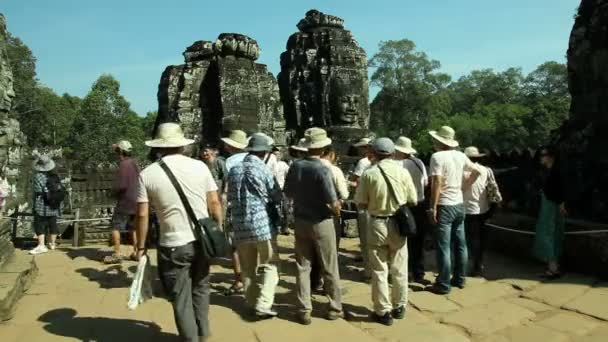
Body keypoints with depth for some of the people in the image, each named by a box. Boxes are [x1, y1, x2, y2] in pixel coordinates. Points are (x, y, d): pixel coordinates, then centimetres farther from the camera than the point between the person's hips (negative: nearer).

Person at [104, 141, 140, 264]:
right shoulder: (134, 164, 11)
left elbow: (120, 185, -21)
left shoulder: (124, 165, -16)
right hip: (135, 201, 8)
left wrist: (115, 193, -3)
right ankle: (136, 252, 16)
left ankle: (117, 254, -1)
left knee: (116, 228, 0)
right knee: (133, 228, 14)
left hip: (125, 202, -8)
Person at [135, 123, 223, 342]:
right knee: (200, 288, 21)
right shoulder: (200, 166, -1)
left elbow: (142, 214, -5)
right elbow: (215, 203, 0)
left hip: (173, 245, -2)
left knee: (180, 297, 13)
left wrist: (141, 246, 5)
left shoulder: (147, 174, -5)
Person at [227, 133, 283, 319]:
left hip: (240, 226, 5)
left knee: (248, 267, 14)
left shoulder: (234, 170, 4)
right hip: (262, 224, -5)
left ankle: (252, 302, 23)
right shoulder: (263, 170, -10)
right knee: (269, 265, 4)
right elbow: (277, 197, 0)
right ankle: (263, 304, -4)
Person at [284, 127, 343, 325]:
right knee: (329, 269, 11)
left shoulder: (295, 166, -5)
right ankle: (335, 308, 24)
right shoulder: (322, 170, -20)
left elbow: (288, 193, 7)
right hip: (321, 223, -4)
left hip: (300, 222, 4)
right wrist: (336, 211, 2)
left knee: (303, 267, 12)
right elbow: (334, 204, -19)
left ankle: (304, 310, 17)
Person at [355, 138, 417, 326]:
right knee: (399, 269, 16)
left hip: (377, 224, -2)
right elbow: (413, 201, 0)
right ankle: (399, 307, 29)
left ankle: (383, 311, 16)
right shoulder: (403, 172, -4)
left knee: (379, 270, 8)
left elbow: (361, 204, -8)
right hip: (398, 224, 2)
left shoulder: (369, 174, -9)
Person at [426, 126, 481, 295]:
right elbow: (476, 171, 17)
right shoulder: (460, 155, 6)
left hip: (445, 206, -7)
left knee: (443, 247, -1)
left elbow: (437, 183, -21)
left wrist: (433, 207, -17)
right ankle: (459, 278, 26)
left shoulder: (437, 156, -14)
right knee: (460, 244, 14)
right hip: (459, 205, 7)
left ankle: (443, 284, 4)